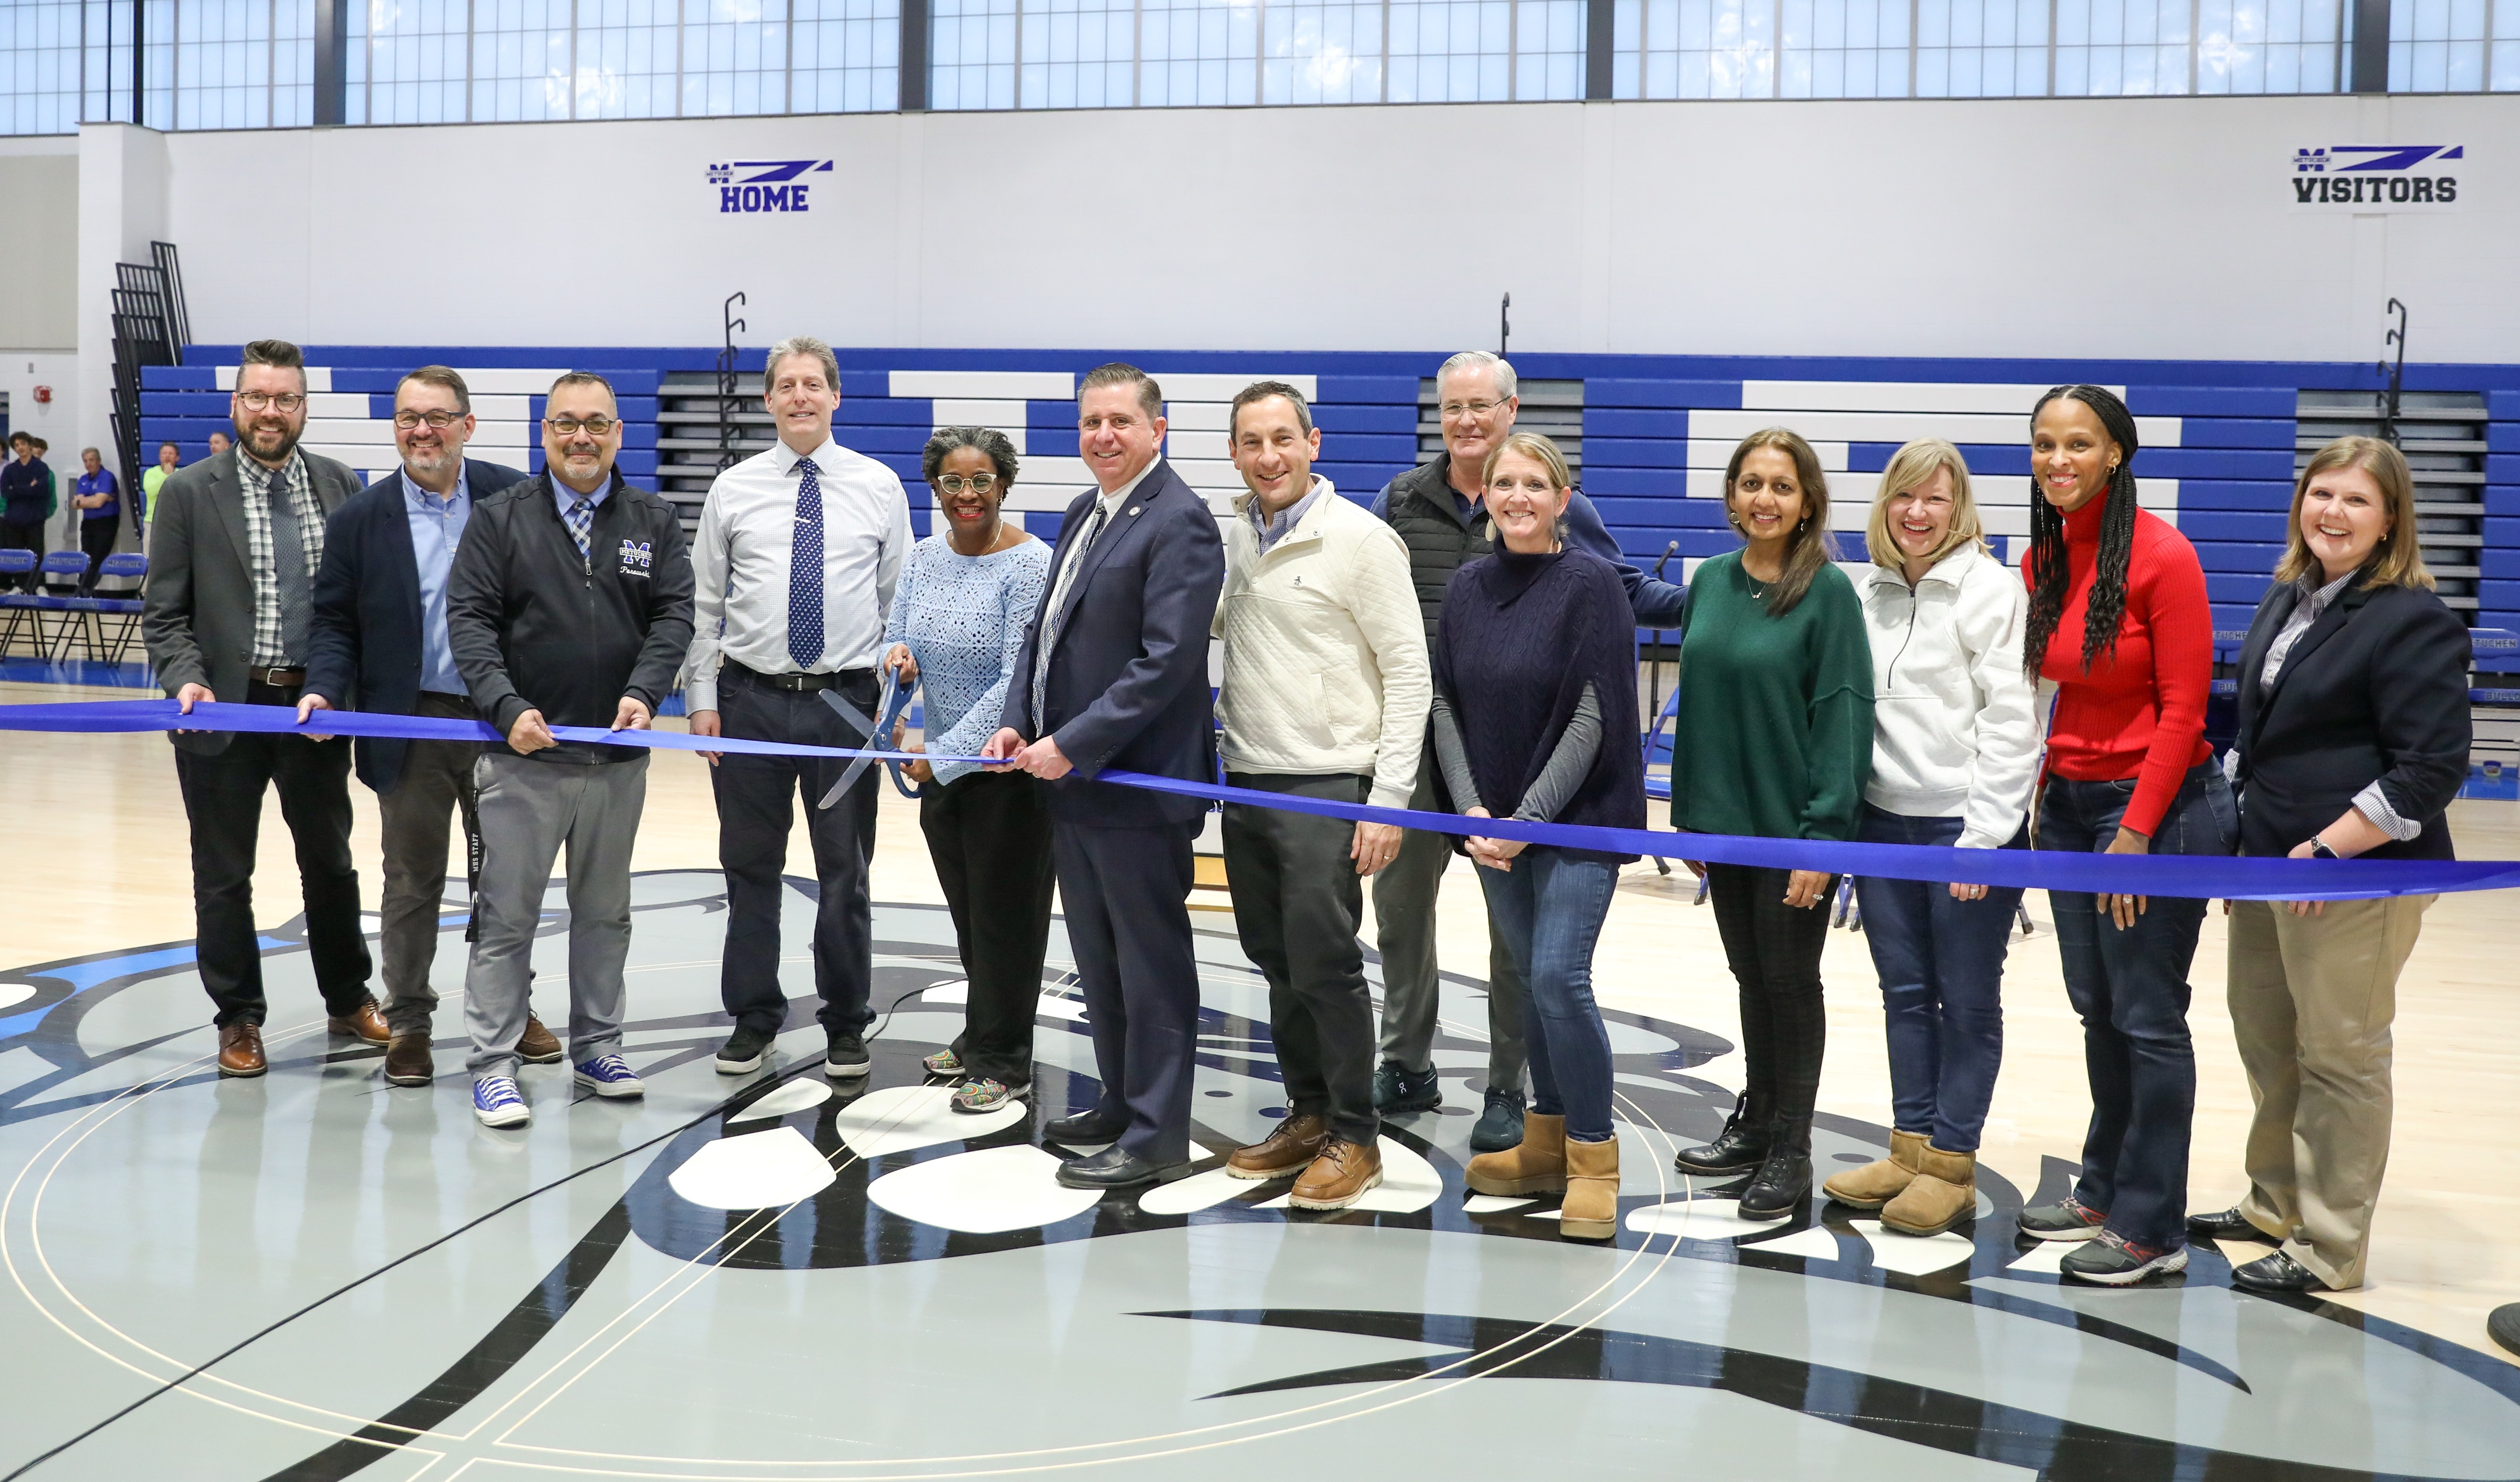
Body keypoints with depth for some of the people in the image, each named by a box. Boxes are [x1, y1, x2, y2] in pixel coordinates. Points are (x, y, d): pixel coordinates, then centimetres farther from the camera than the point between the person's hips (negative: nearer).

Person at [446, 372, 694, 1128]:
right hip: (523, 756, -2)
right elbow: (469, 619, -4)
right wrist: (508, 708, -18)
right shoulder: (500, 518, 2)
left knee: (605, 912, 13)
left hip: (619, 757, 3)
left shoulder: (654, 521, 8)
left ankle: (597, 1049, 25)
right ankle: (493, 1065, 10)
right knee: (506, 915, 1)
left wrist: (643, 693, -16)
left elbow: (674, 614, 1)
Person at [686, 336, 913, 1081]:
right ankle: (754, 1019, 24)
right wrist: (702, 699, 0)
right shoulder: (734, 489, 4)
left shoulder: (880, 486, 4)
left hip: (846, 701, 0)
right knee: (751, 870, 9)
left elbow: (899, 602, 6)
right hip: (751, 699, 1)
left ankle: (846, 1026, 22)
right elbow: (704, 604, 6)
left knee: (845, 873, 7)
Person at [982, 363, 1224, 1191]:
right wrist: (1017, 721, 4)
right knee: (1099, 959, 18)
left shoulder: (1178, 522, -14)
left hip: (1137, 783, -9)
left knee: (1152, 964, 2)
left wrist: (1073, 744, -20)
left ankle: (1157, 1137, 12)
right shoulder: (1083, 516, 15)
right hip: (1072, 781, 9)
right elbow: (1046, 628, 19)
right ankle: (1123, 1103, 33)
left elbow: (1166, 661, -21)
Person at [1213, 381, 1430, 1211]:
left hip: (1327, 787, -6)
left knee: (1325, 964, -4)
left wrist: (1390, 799, -14)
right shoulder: (1229, 541, 10)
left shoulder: (1361, 538, -8)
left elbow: (1409, 672, -9)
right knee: (1276, 961, 12)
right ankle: (1308, 1113, 27)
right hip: (1246, 783, 6)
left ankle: (1355, 1137, 10)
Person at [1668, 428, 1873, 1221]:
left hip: (1794, 824, -5)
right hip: (1723, 822, 5)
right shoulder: (1712, 582, 5)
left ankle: (1790, 1149, 18)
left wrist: (1824, 833, -17)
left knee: (1790, 981, 5)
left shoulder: (1829, 591, -10)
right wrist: (1687, 813, 10)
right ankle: (1754, 1123, 31)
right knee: (1751, 977, 16)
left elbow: (1843, 715, -13)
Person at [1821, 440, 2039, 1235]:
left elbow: (2011, 721, -11)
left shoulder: (1992, 589, -8)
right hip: (1883, 822, 6)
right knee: (1904, 992, 13)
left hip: (1967, 825, -6)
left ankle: (1951, 1164, 13)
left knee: (1967, 1001, 4)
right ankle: (1910, 1149, 23)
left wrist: (1984, 836, -15)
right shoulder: (1868, 593, 9)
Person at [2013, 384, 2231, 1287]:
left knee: (2148, 1020, 1)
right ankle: (2105, 1191, 30)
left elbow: (2182, 709, -14)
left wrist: (2136, 833, -16)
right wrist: (2043, 795, 5)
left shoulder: (2161, 557, -14)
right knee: (2097, 1011, 15)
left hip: (2156, 805, -6)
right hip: (2069, 804, 6)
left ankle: (2152, 1230, 13)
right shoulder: (2043, 559, 5)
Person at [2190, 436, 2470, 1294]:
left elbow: (2431, 768, -17)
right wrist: (2235, 825, 14)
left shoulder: (2413, 622, -13)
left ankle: (2329, 1251, 14)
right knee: (2265, 1040, 17)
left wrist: (2327, 850, -20)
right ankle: (2275, 1207, 34)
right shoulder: (2286, 601, 12)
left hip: (2358, 878, -8)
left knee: (2340, 1058, 1)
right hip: (2264, 863, 8)